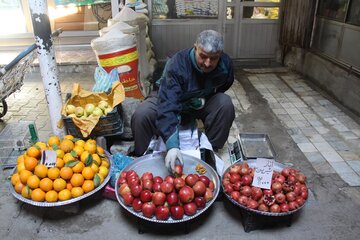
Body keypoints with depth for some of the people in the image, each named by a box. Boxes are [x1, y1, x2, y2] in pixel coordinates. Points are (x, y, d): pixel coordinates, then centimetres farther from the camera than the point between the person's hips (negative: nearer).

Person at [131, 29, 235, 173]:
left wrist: (203, 99, -15)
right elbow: (167, 106, -42)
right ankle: (141, 157, -1)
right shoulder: (176, 65, -34)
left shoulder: (225, 64, -20)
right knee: (141, 115, -29)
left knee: (226, 104, -27)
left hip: (203, 104, 3)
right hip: (173, 101, -2)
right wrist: (172, 145, -52)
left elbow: (223, 86, 5)